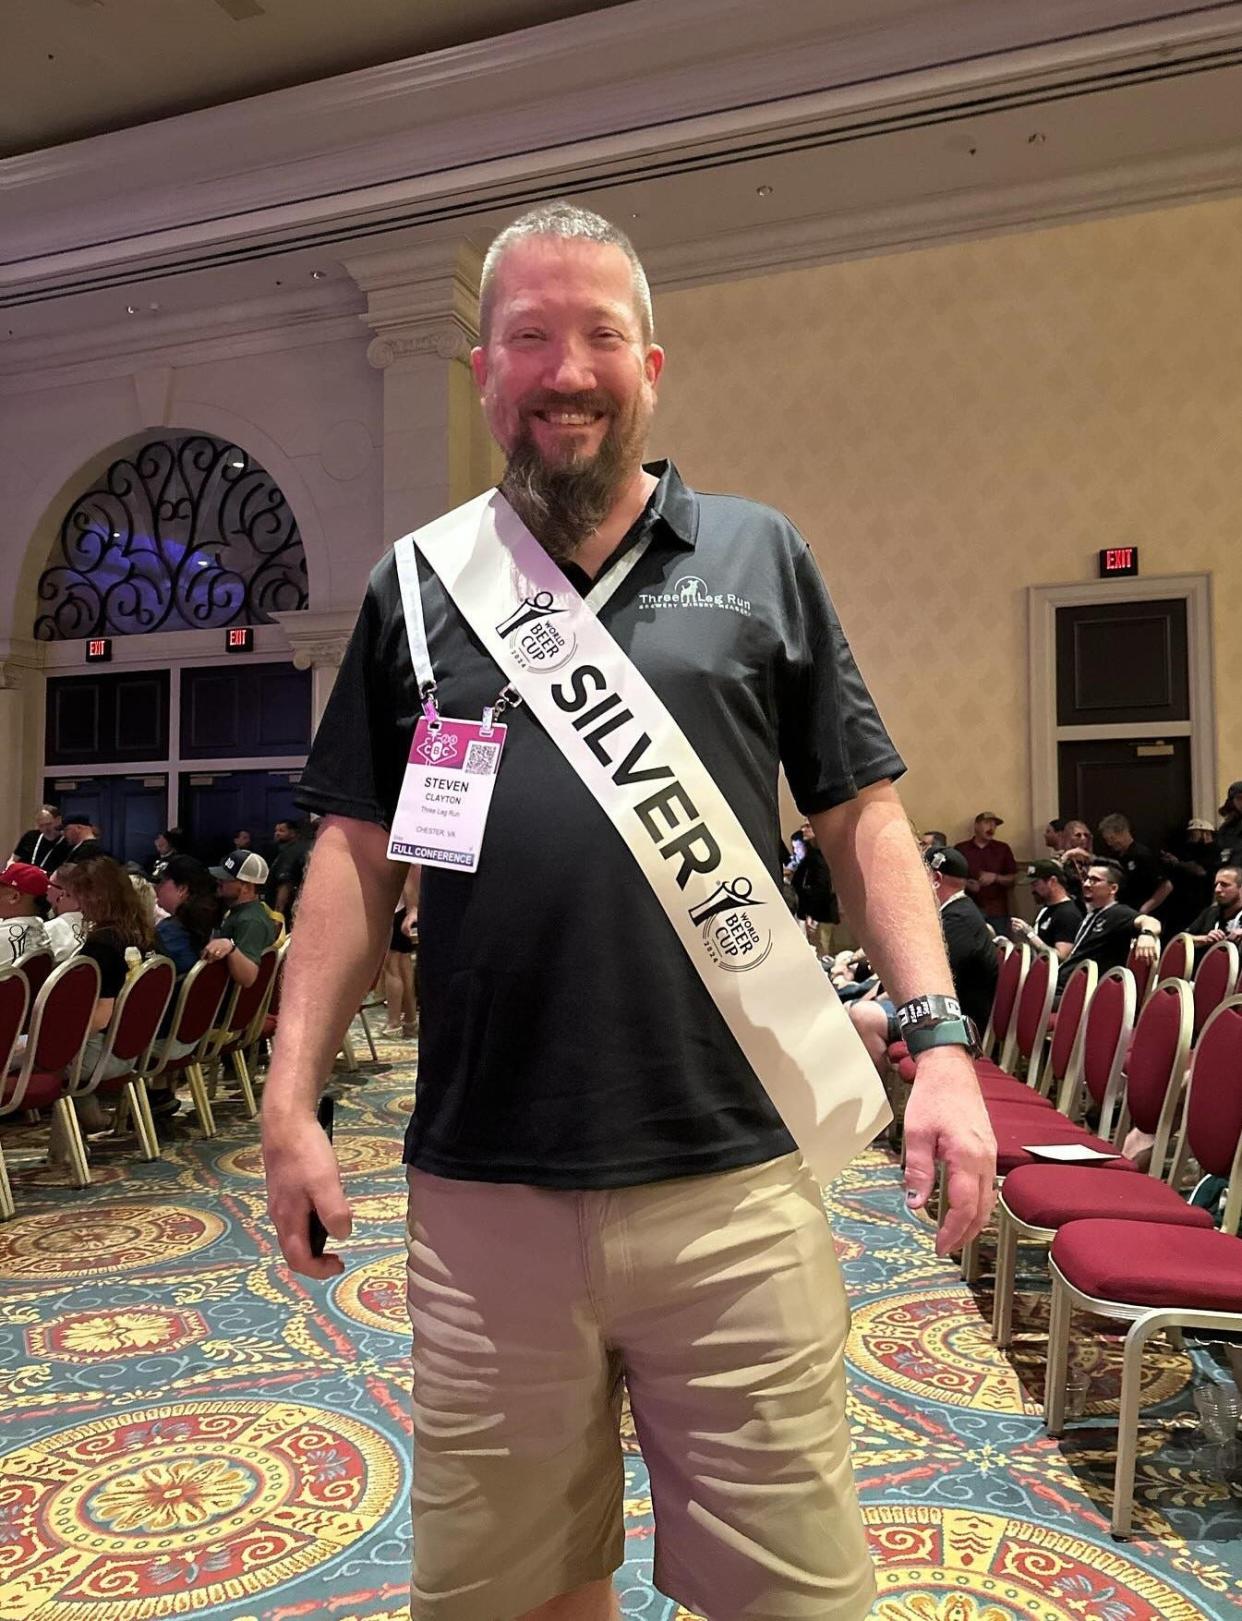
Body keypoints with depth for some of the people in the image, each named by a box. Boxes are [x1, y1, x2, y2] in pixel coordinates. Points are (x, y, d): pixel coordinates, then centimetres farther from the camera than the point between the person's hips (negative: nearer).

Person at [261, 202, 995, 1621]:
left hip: (734, 1183, -1)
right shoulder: (414, 589, 9)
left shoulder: (761, 559, 7)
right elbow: (356, 852, 8)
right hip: (482, 1195, 2)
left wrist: (939, 1041, -4)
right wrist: (292, 1096, 3)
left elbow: (860, 818, 6)